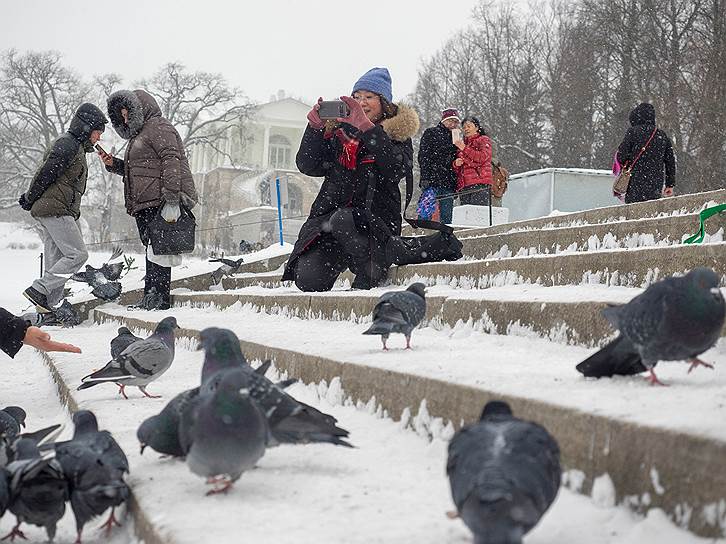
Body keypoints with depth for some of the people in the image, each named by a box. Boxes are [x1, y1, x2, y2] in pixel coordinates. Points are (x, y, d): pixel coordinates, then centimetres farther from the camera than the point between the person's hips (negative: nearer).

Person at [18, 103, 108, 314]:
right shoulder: (68, 145, -11)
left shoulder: (75, 146, 22)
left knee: (56, 261, 8)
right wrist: (30, 200, -3)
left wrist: (30, 198, 17)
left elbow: (45, 175, 23)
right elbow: (45, 174, -14)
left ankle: (48, 307, 9)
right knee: (78, 255, -13)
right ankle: (38, 290, -13)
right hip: (55, 210, -10)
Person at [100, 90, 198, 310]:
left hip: (160, 203, -10)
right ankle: (152, 299, 5)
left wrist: (171, 201, -25)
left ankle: (157, 297, -17)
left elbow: (171, 162, -16)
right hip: (146, 205, 10)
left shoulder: (158, 127, -2)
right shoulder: (139, 133, 30)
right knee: (153, 249, 6)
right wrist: (114, 164, 18)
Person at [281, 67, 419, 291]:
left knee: (342, 220, -37)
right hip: (329, 213, 3)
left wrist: (368, 128, -21)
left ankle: (372, 268, -14)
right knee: (308, 281, -18)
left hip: (375, 217, -2)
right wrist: (315, 126, -9)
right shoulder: (339, 128, 14)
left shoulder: (398, 131, 6)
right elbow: (307, 166, 5)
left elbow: (398, 169, -16)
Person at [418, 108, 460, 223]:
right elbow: (423, 156, -5)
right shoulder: (431, 133, 4)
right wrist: (425, 177, -16)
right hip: (432, 180, -5)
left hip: (448, 183, 6)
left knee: (447, 217, 1)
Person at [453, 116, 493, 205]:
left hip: (479, 183, -5)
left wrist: (465, 148, -8)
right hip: (463, 185, 6)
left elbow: (482, 157, -8)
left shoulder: (484, 140, 10)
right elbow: (455, 168, 27)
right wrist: (456, 163, 3)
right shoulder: (462, 143, 26)